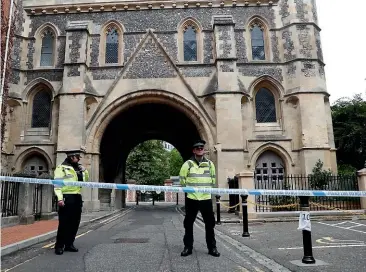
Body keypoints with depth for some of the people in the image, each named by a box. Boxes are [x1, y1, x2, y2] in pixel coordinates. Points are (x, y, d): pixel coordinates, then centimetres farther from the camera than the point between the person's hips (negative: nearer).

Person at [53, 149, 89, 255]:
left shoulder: (79, 168, 17)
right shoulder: (61, 168, -4)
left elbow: (86, 180, 26)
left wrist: (84, 171, 8)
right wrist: (60, 198, -19)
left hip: (77, 198, 7)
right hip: (67, 197, -7)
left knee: (75, 222, 10)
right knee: (64, 222, -3)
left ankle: (69, 244, 21)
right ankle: (59, 246, 8)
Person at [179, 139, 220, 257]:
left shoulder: (210, 163, 7)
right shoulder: (188, 164, -3)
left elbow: (213, 179, 16)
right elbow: (182, 179, 2)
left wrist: (209, 188, 9)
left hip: (206, 198, 2)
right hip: (191, 198, -2)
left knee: (210, 223, 6)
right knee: (188, 223, 6)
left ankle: (212, 247, 18)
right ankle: (188, 247, 19)